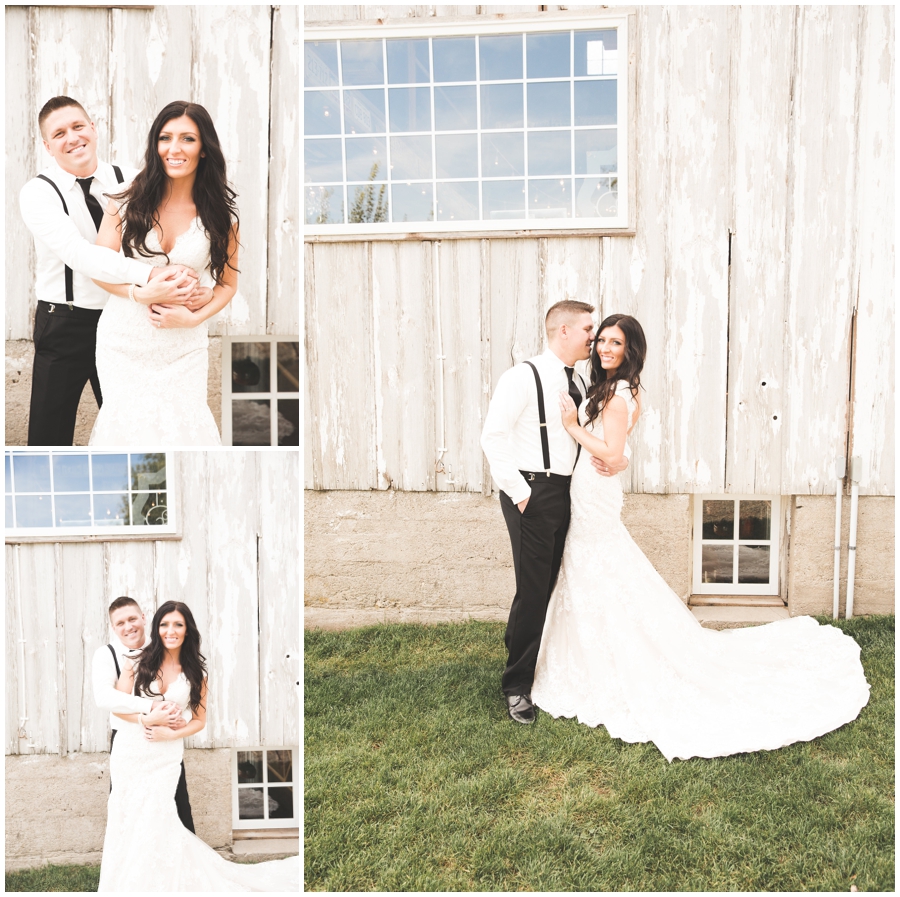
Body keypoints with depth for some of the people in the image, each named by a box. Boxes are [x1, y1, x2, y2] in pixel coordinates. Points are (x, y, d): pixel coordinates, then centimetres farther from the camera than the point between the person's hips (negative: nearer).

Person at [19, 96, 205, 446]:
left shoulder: (127, 181, 1)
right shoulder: (37, 193, -10)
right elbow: (77, 253, -27)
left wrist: (181, 283, -34)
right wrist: (151, 275, -41)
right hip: (64, 325, -3)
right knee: (50, 430, 6)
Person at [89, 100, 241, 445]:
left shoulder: (221, 215, -2)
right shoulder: (127, 200, -4)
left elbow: (227, 284, 5)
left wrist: (194, 317, -12)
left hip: (184, 346, 0)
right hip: (124, 340, 0)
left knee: (184, 426, 0)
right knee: (129, 422, 5)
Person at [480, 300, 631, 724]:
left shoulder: (579, 384, 15)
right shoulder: (523, 377, -8)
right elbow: (493, 436, -14)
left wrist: (620, 459, -3)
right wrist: (519, 492, -18)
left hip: (567, 494, 7)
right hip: (533, 493, -7)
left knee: (556, 590, 12)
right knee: (533, 592, -4)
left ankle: (543, 673, 28)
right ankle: (517, 687, 11)